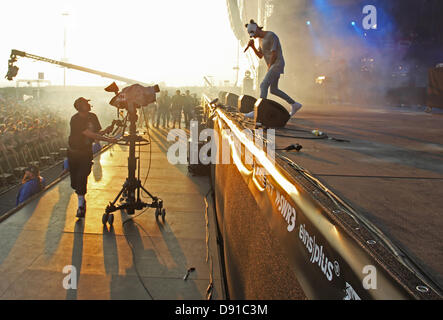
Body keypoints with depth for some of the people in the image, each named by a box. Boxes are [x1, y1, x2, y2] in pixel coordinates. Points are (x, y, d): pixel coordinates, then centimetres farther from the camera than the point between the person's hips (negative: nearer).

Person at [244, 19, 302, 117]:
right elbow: (260, 56, 13)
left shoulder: (271, 36, -15)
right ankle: (294, 104, 19)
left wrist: (268, 68, -10)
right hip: (273, 66, 10)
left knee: (263, 86, -18)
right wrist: (252, 46, -2)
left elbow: (274, 54, -17)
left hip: (277, 65, -10)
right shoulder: (261, 39, 14)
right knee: (274, 90, 12)